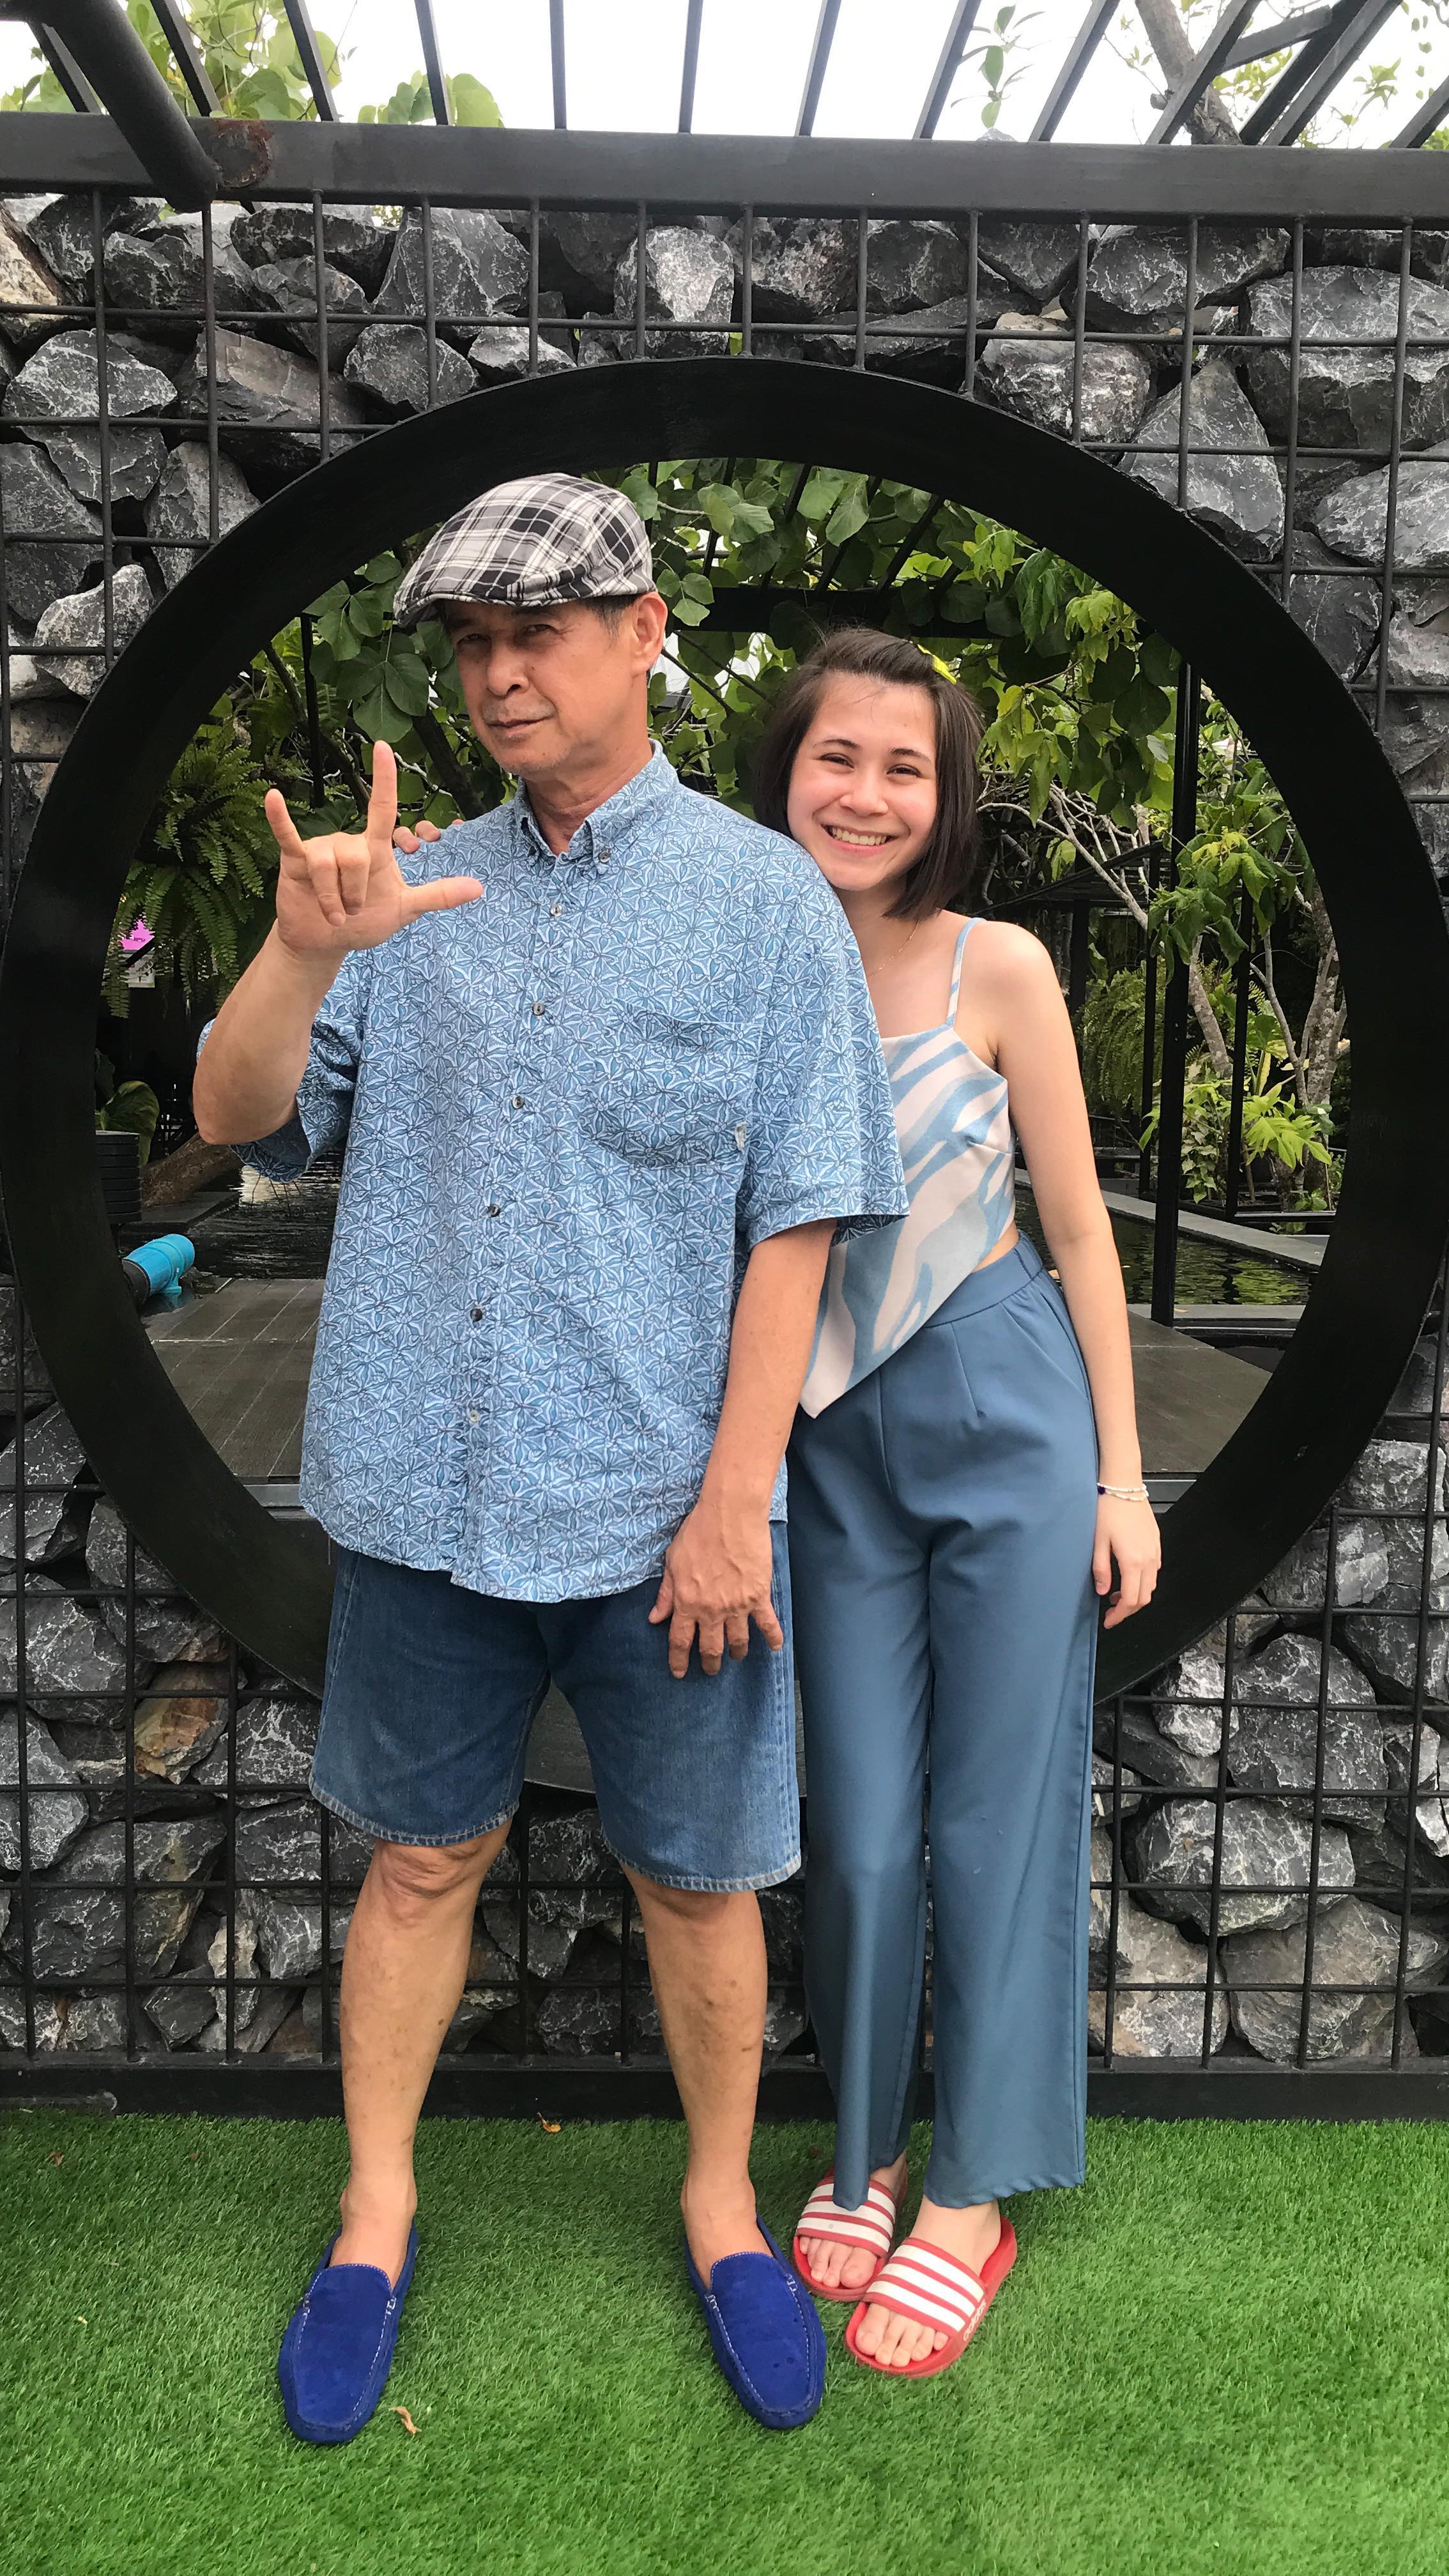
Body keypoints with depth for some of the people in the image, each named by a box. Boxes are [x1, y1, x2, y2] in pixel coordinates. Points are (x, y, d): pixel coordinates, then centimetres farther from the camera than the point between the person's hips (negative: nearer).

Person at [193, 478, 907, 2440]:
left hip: (663, 1504, -2)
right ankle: (376, 2219, 34)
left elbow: (794, 1224, -5)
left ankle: (722, 2206, 35)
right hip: (425, 1488, 3)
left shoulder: (764, 901, -3)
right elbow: (238, 1119, 0)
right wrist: (301, 950, -19)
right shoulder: (417, 894, 7)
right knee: (423, 1856, 15)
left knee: (696, 1877, 12)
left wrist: (736, 1493, -10)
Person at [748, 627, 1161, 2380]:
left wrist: (1120, 1472, -1)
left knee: (998, 1818, 6)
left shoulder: (998, 970, -8)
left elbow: (1077, 1227, -1)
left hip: (1007, 1417, -2)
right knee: (860, 1833, 9)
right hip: (832, 1448, 2)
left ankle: (972, 2197, 24)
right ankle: (865, 2150, 32)